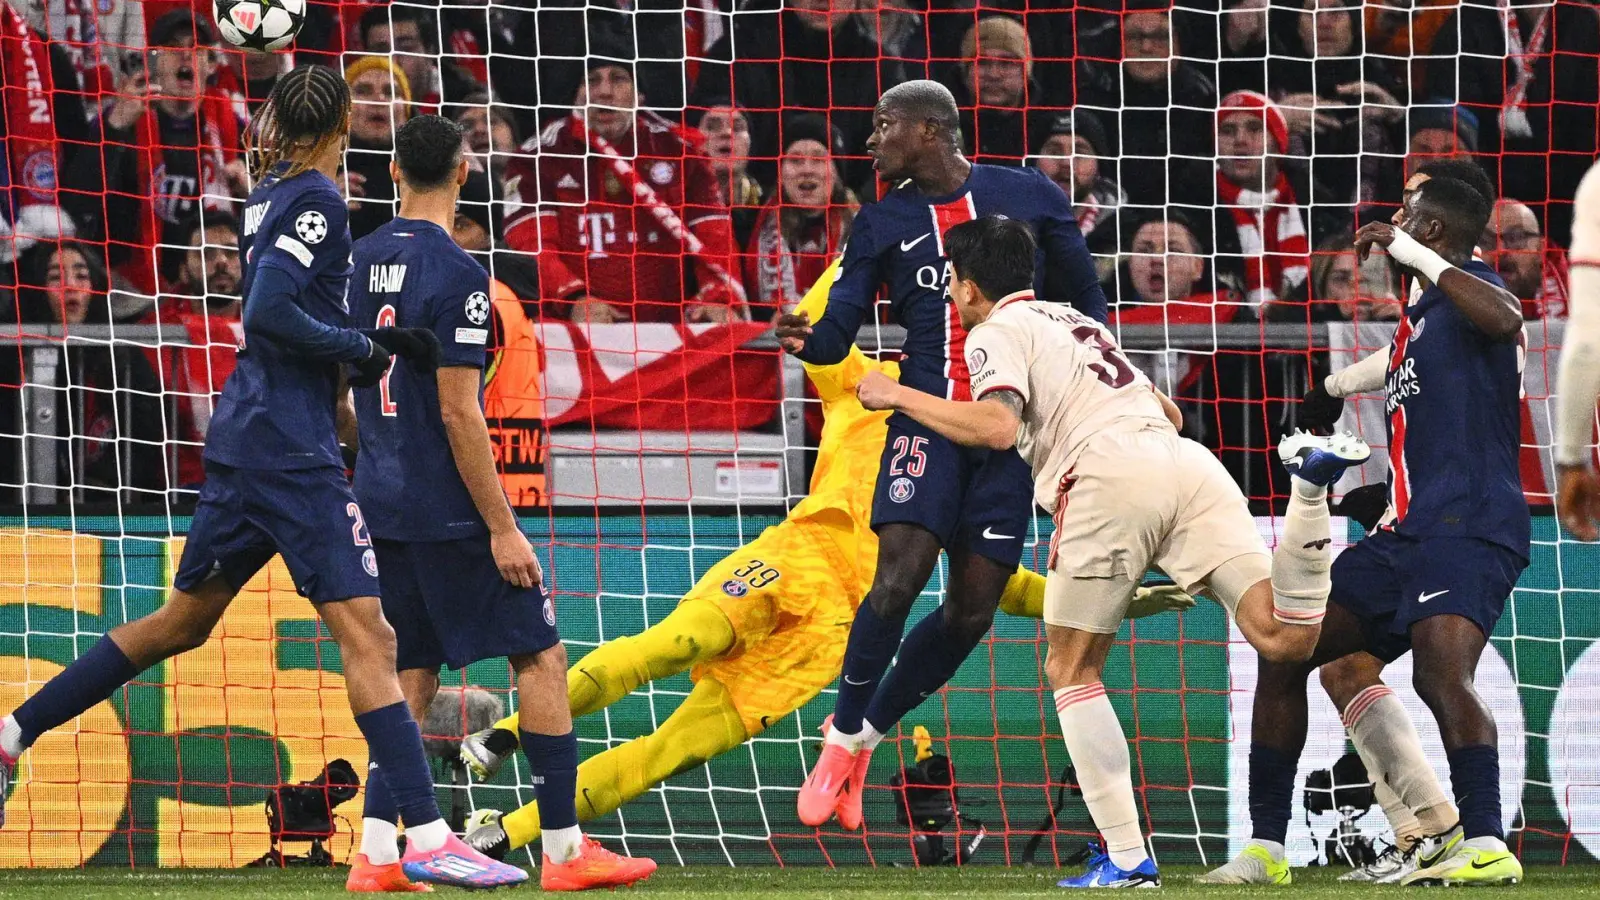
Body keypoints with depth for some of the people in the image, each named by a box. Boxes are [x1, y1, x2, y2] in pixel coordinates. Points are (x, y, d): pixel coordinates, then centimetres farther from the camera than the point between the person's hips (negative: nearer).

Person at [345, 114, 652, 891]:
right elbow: (458, 413, -18)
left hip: (382, 500, 8)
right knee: (541, 656, 0)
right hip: (447, 508, -8)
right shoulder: (456, 275, -16)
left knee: (413, 673, 11)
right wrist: (502, 528, -15)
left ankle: (376, 852, 1)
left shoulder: (361, 261, 7)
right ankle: (564, 850, -1)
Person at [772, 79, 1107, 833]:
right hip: (927, 417, -1)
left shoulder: (1028, 197, 4)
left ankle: (865, 735, 15)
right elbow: (839, 331, 1)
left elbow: (1085, 303, 13)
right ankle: (844, 739, -5)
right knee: (900, 574, -21)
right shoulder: (881, 223, 7)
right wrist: (807, 340, -21)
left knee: (972, 609, -2)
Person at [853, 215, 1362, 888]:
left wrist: (901, 398, 4)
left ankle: (1127, 857, 0)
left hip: (1110, 477, -6)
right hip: (1191, 465, 6)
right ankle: (1310, 484, -26)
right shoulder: (1080, 323, 35)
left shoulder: (996, 333, 12)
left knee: (1072, 670, 9)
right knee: (1283, 639, -6)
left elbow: (997, 427, -8)